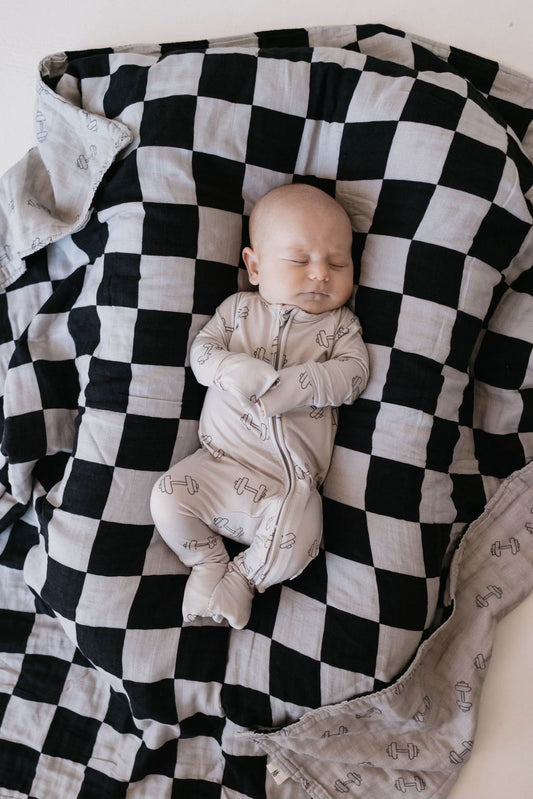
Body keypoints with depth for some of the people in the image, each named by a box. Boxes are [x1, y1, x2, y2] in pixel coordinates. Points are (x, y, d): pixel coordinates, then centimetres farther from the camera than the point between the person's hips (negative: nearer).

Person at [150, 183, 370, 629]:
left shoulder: (340, 324, 10)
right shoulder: (239, 309, 12)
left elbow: (353, 373, -5)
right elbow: (202, 353, 3)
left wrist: (293, 385, -20)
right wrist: (238, 371, -19)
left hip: (292, 480, -1)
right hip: (221, 462, 2)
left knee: (295, 546, -23)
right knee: (168, 498, -17)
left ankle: (244, 576, 11)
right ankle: (208, 562, 11)